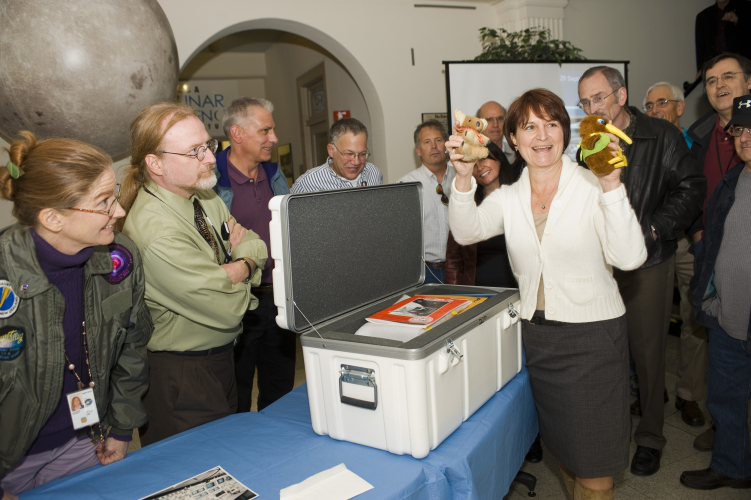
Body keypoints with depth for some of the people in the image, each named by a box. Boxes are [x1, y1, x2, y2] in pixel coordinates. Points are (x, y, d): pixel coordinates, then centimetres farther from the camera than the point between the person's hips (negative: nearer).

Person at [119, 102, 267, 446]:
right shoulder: (156, 232, -29)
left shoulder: (205, 196, 0)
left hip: (222, 356, 8)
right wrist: (243, 267, -8)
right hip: (181, 376, -8)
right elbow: (230, 309, -27)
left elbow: (257, 249, 2)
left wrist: (226, 271, -17)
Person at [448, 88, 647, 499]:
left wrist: (612, 187, -29)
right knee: (561, 445, 22)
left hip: (592, 336, -4)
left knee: (593, 464, 8)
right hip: (535, 335, 4)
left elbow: (629, 257, -21)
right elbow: (467, 231, -15)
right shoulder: (508, 197, 3)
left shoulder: (592, 187, -9)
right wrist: (464, 177, -29)